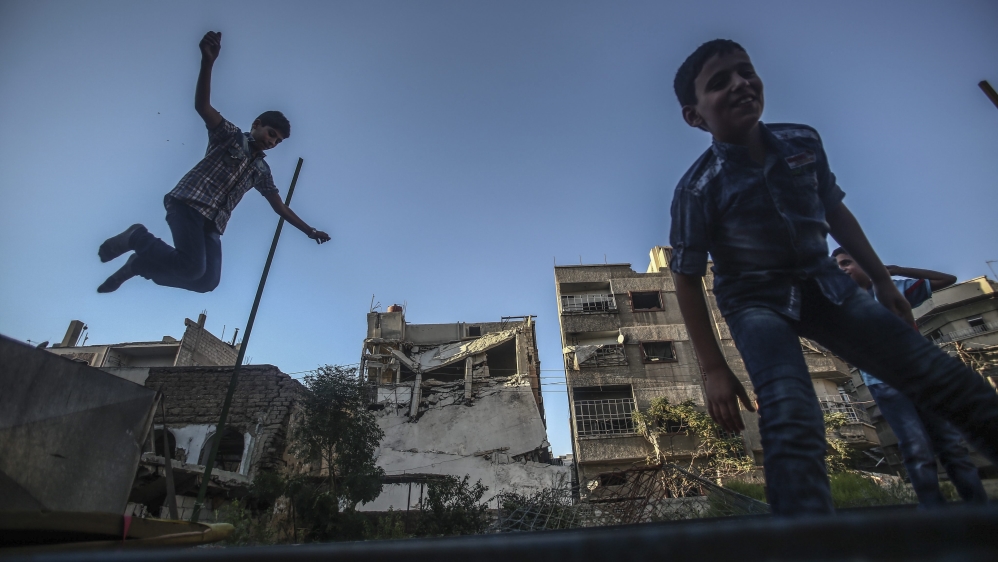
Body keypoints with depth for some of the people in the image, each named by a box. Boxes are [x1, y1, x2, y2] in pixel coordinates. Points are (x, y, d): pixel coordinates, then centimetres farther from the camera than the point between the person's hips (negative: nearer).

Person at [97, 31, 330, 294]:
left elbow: (280, 207, 23)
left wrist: (310, 231, 19)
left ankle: (139, 265, 12)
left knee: (207, 281, -8)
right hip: (189, 204, -6)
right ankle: (137, 237, 2)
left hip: (212, 224, 6)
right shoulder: (230, 135, 9)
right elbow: (202, 105, -8)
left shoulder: (261, 170, 22)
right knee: (193, 268, -25)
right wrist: (208, 61, -23)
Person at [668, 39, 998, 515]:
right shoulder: (697, 189, -19)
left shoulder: (803, 142, -3)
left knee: (949, 382, 6)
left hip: (824, 284, 6)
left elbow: (835, 212, 13)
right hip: (758, 301, -5)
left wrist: (882, 280, 15)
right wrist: (714, 369, -15)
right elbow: (687, 281, -14)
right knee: (791, 418, -27)